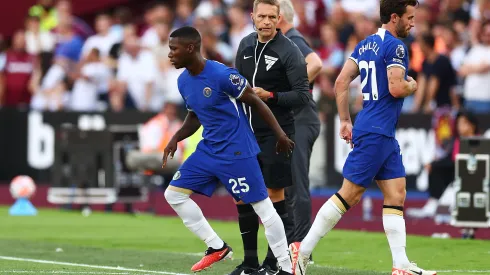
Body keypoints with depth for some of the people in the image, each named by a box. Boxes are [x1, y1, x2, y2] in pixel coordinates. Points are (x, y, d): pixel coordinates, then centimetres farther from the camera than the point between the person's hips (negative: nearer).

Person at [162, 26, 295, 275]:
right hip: (208, 150, 8)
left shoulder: (222, 75, -20)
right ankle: (217, 247, 11)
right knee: (174, 194, 4)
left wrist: (280, 135, -10)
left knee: (262, 206, -5)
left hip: (236, 151, -8)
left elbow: (255, 101, -12)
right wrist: (176, 138, 3)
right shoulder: (183, 81, 5)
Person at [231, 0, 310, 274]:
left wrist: (270, 96, -22)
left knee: (274, 194, -1)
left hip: (276, 133, -6)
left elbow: (303, 95, -14)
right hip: (247, 131, 6)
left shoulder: (289, 51, -11)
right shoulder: (246, 45, 8)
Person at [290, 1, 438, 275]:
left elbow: (341, 83, 12)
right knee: (350, 194, -6)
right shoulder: (395, 46, -12)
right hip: (375, 133, -10)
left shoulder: (365, 44, 14)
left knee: (396, 195, 6)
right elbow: (396, 88, -21)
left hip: (385, 135, 10)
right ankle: (303, 250, -2)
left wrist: (345, 121, 15)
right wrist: (412, 86, 1)